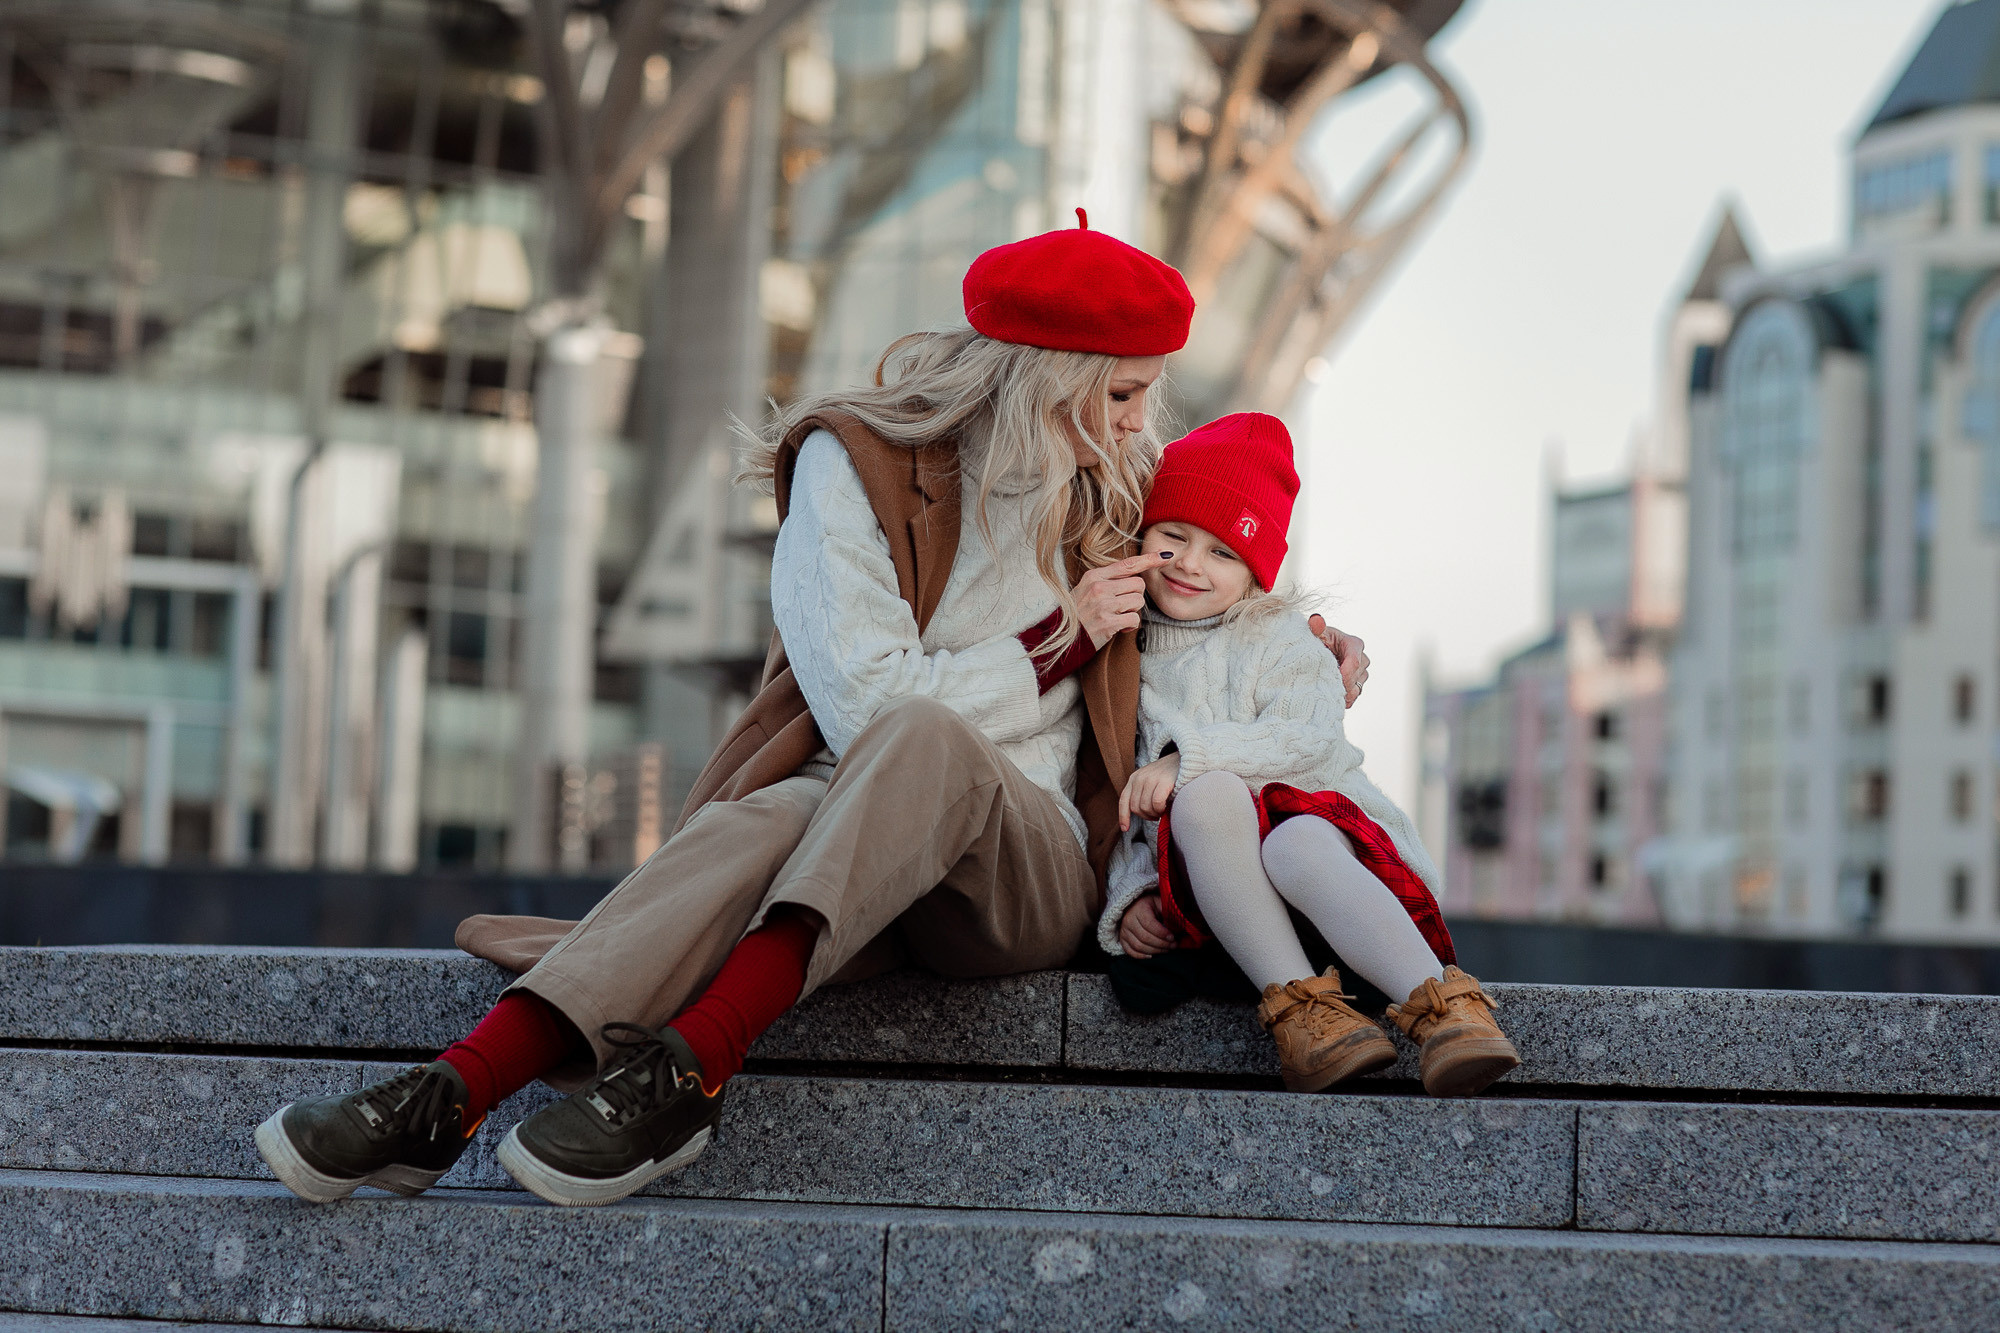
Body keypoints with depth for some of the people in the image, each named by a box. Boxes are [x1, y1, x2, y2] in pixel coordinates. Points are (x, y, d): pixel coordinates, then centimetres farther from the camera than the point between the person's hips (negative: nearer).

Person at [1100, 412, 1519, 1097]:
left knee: (1297, 847, -40)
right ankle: (1292, 999, -39)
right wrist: (1128, 899, 0)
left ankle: (1442, 1005, -42)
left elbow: (1308, 740, -11)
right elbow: (1119, 803, 17)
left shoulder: (1276, 639, 8)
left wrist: (1185, 757, -22)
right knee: (1208, 794, -35)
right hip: (1200, 881, 1)